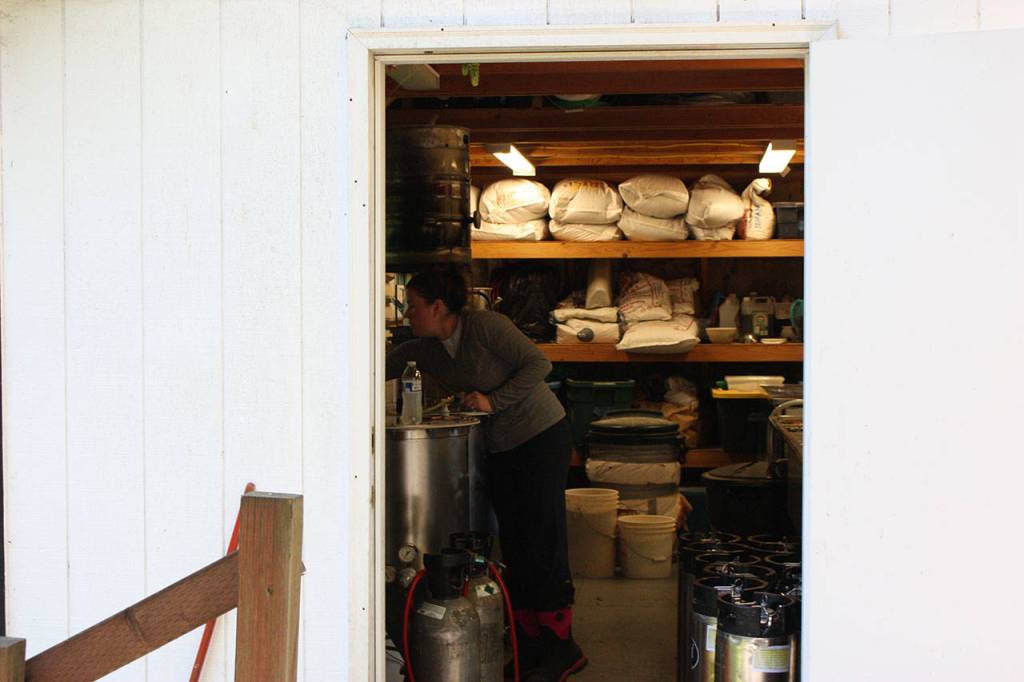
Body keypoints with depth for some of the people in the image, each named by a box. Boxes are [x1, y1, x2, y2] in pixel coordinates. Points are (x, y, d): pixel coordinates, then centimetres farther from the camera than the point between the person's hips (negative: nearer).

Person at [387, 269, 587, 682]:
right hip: (499, 448, 7)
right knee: (513, 544, 7)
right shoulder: (423, 350, 3)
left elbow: (538, 363, -18)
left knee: (541, 540, -8)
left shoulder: (485, 326, -17)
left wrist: (493, 400, -24)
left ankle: (561, 648, 0)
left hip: (542, 435, -7)